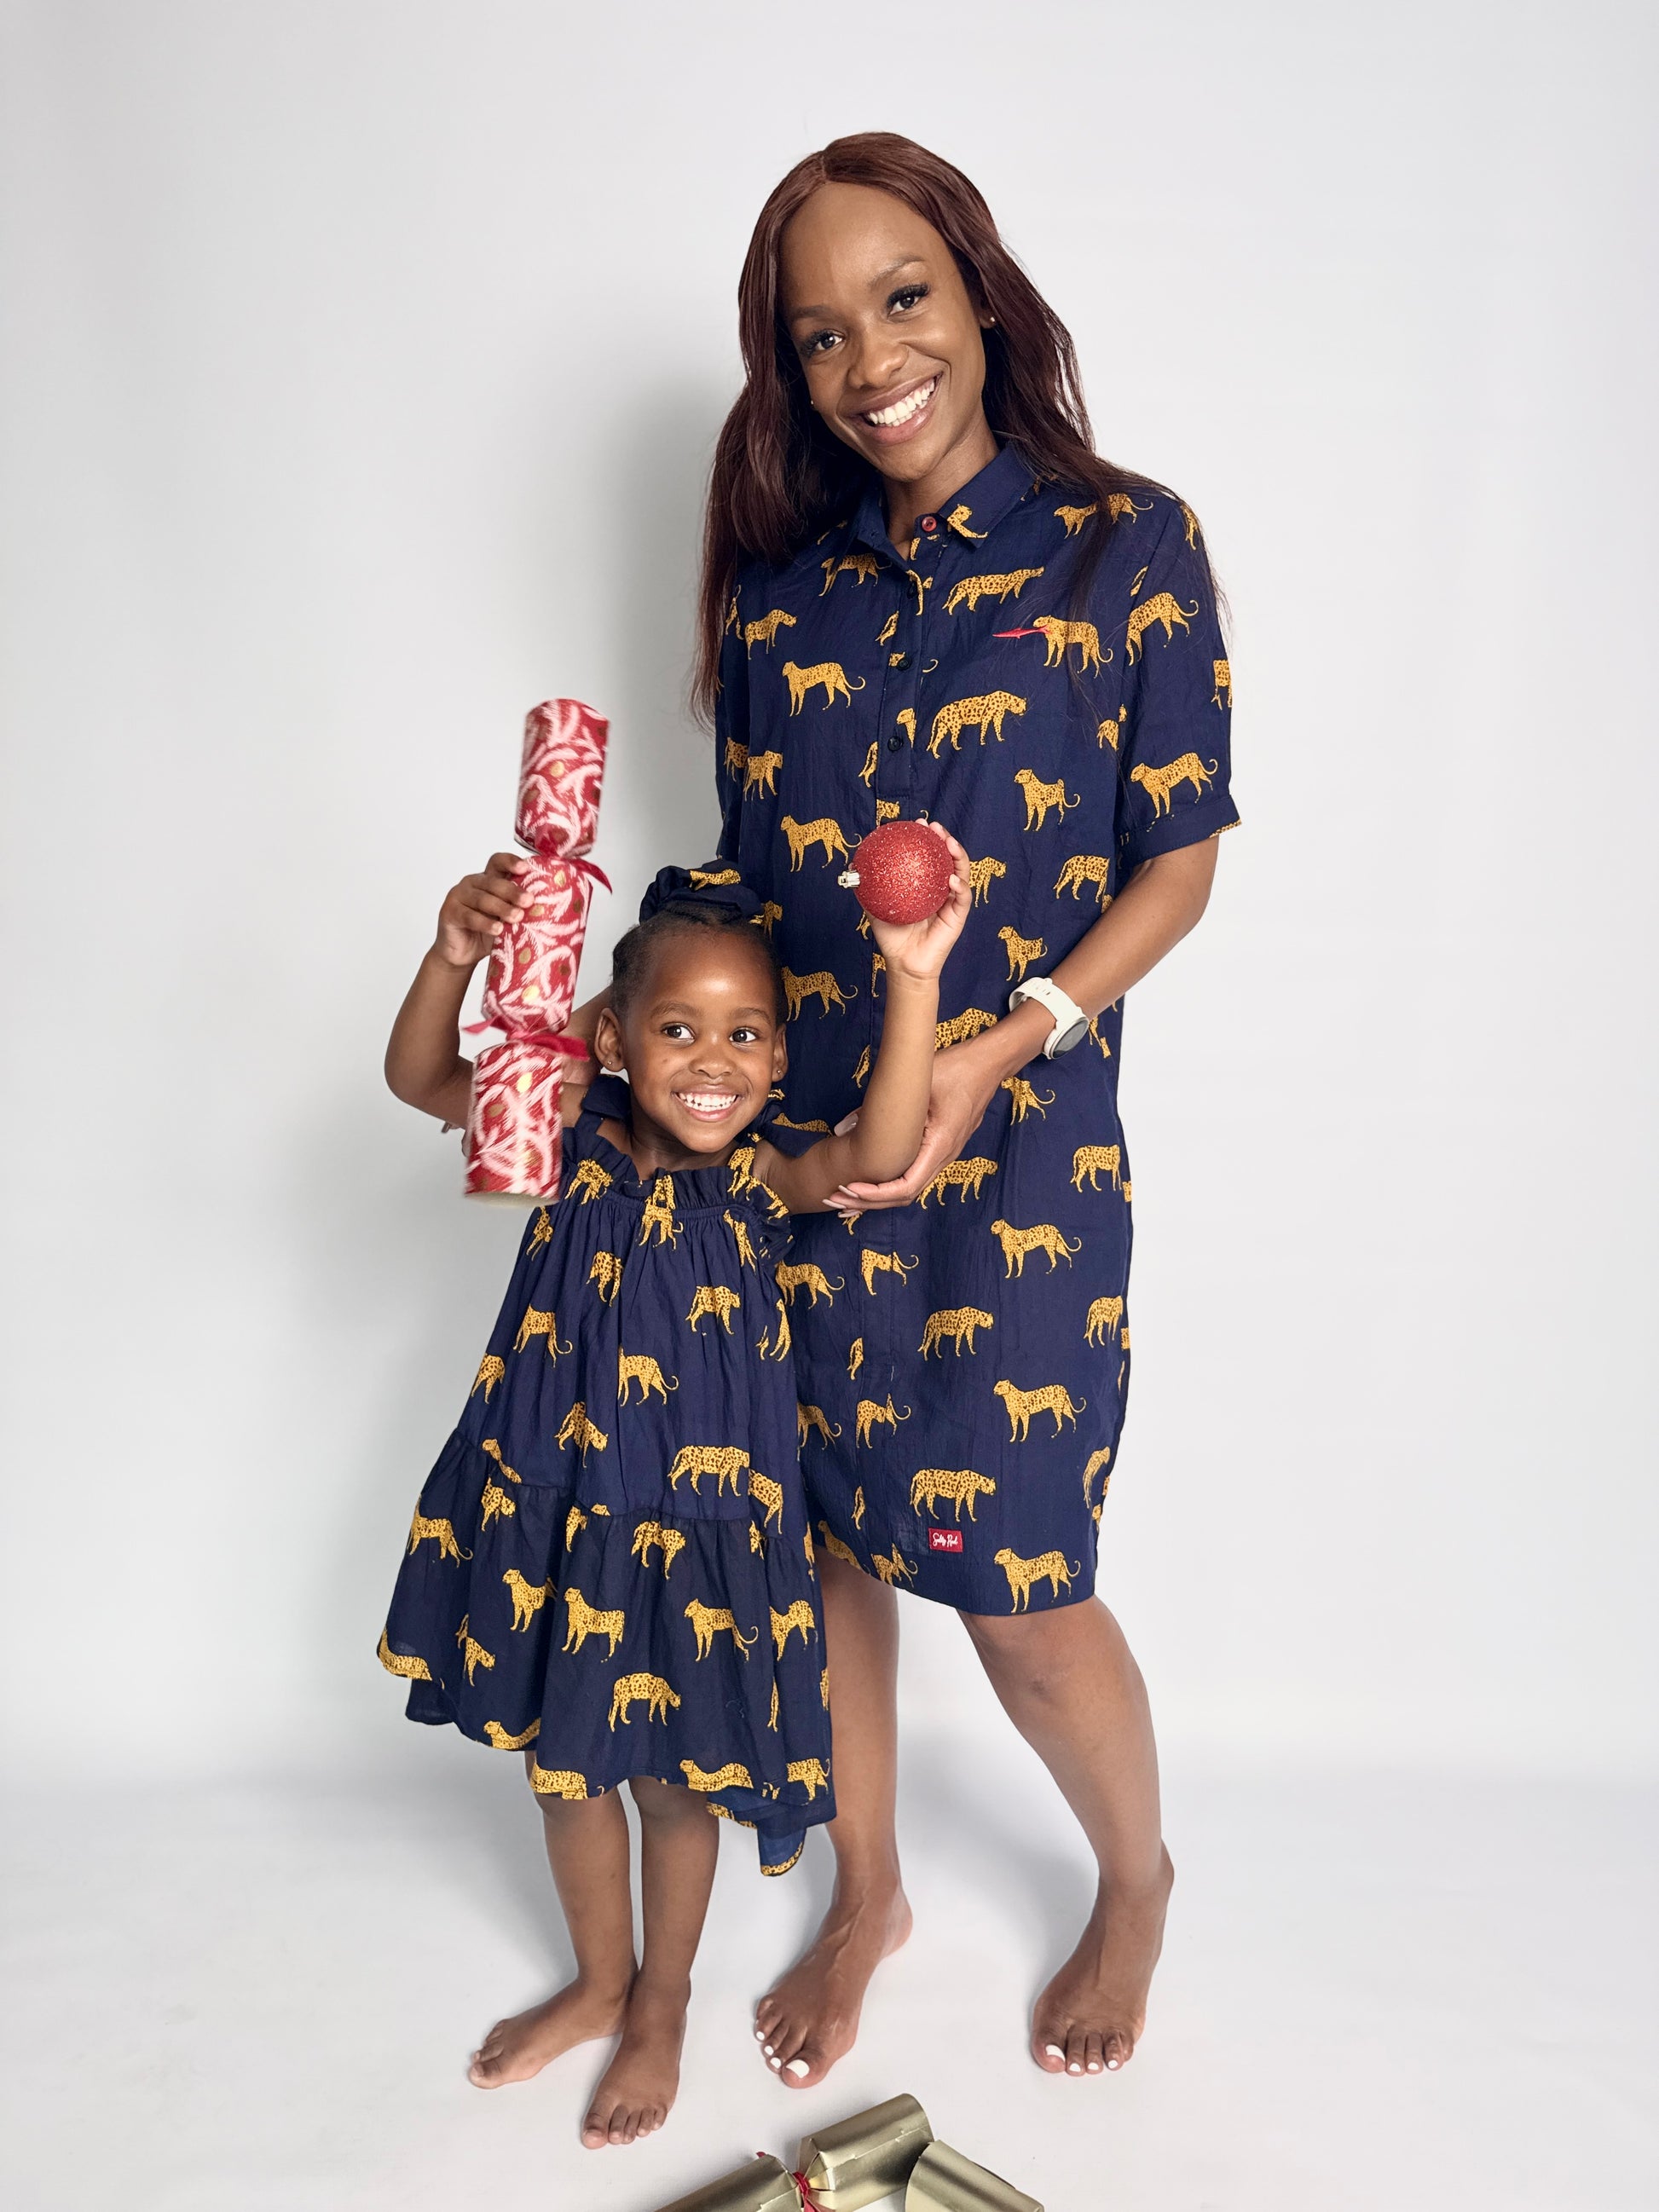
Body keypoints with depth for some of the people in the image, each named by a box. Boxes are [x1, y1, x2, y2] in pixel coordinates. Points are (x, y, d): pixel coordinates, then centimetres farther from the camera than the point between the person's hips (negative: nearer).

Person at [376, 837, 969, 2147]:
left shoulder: (763, 1171, -15)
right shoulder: (580, 1131, -7)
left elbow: (880, 1154, -35)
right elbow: (420, 1079, -12)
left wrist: (915, 979, -47)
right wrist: (455, 956, -31)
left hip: (696, 1524, -3)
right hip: (546, 1506, 3)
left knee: (675, 1779, 17)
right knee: (562, 1759, 22)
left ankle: (662, 2009, 45)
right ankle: (599, 1983, 49)